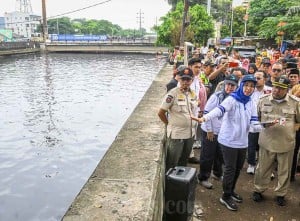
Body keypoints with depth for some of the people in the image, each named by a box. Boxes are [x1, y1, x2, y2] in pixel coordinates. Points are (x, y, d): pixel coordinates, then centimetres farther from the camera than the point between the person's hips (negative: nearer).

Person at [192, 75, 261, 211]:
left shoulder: (251, 103, 5)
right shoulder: (232, 99, -15)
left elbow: (254, 122, 0)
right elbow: (219, 110, -33)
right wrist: (204, 118, -50)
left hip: (242, 141, 6)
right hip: (229, 140, -6)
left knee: (238, 168, 18)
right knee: (230, 168, 3)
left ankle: (231, 191, 39)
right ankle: (226, 196, 20)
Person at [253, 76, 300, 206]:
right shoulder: (263, 100, -2)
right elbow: (256, 117, 6)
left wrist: (288, 123, -11)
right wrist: (264, 124, -11)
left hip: (286, 143, 0)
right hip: (267, 141, 1)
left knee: (284, 171, 13)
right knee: (263, 168, 13)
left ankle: (280, 194, 33)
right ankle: (258, 190, 32)